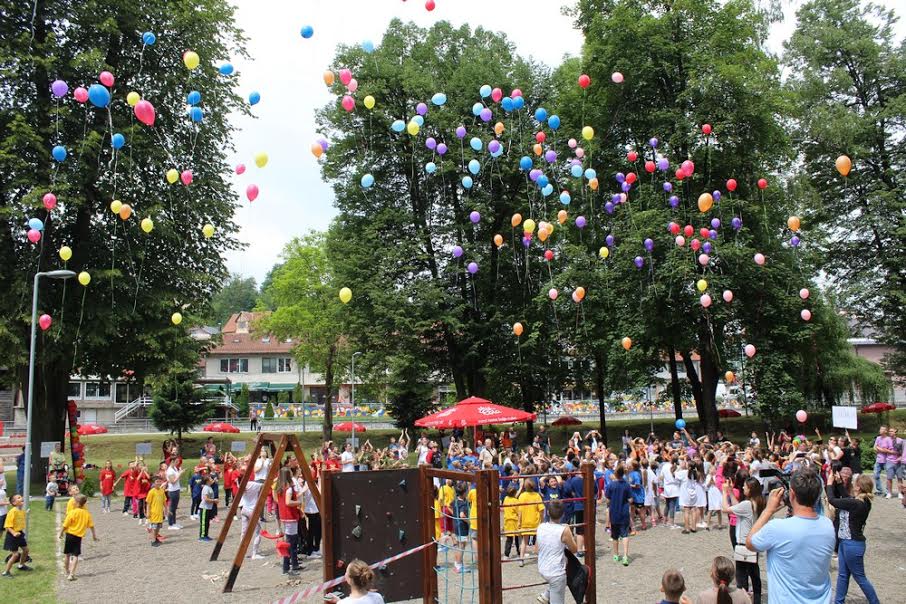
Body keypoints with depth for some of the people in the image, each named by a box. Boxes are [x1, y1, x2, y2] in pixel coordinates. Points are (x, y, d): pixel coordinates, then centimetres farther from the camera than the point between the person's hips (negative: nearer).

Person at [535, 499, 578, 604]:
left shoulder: (540, 527, -4)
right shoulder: (564, 531, -19)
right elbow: (574, 549, -5)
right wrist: (571, 538, 11)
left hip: (542, 570, 6)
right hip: (556, 573, -6)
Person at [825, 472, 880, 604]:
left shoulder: (856, 504, -27)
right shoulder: (862, 502, 0)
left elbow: (832, 500, -21)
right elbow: (841, 499, 14)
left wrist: (830, 483, -7)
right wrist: (837, 483, 6)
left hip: (853, 545, -9)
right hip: (846, 542, 9)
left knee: (860, 577, 7)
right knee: (842, 574, 17)